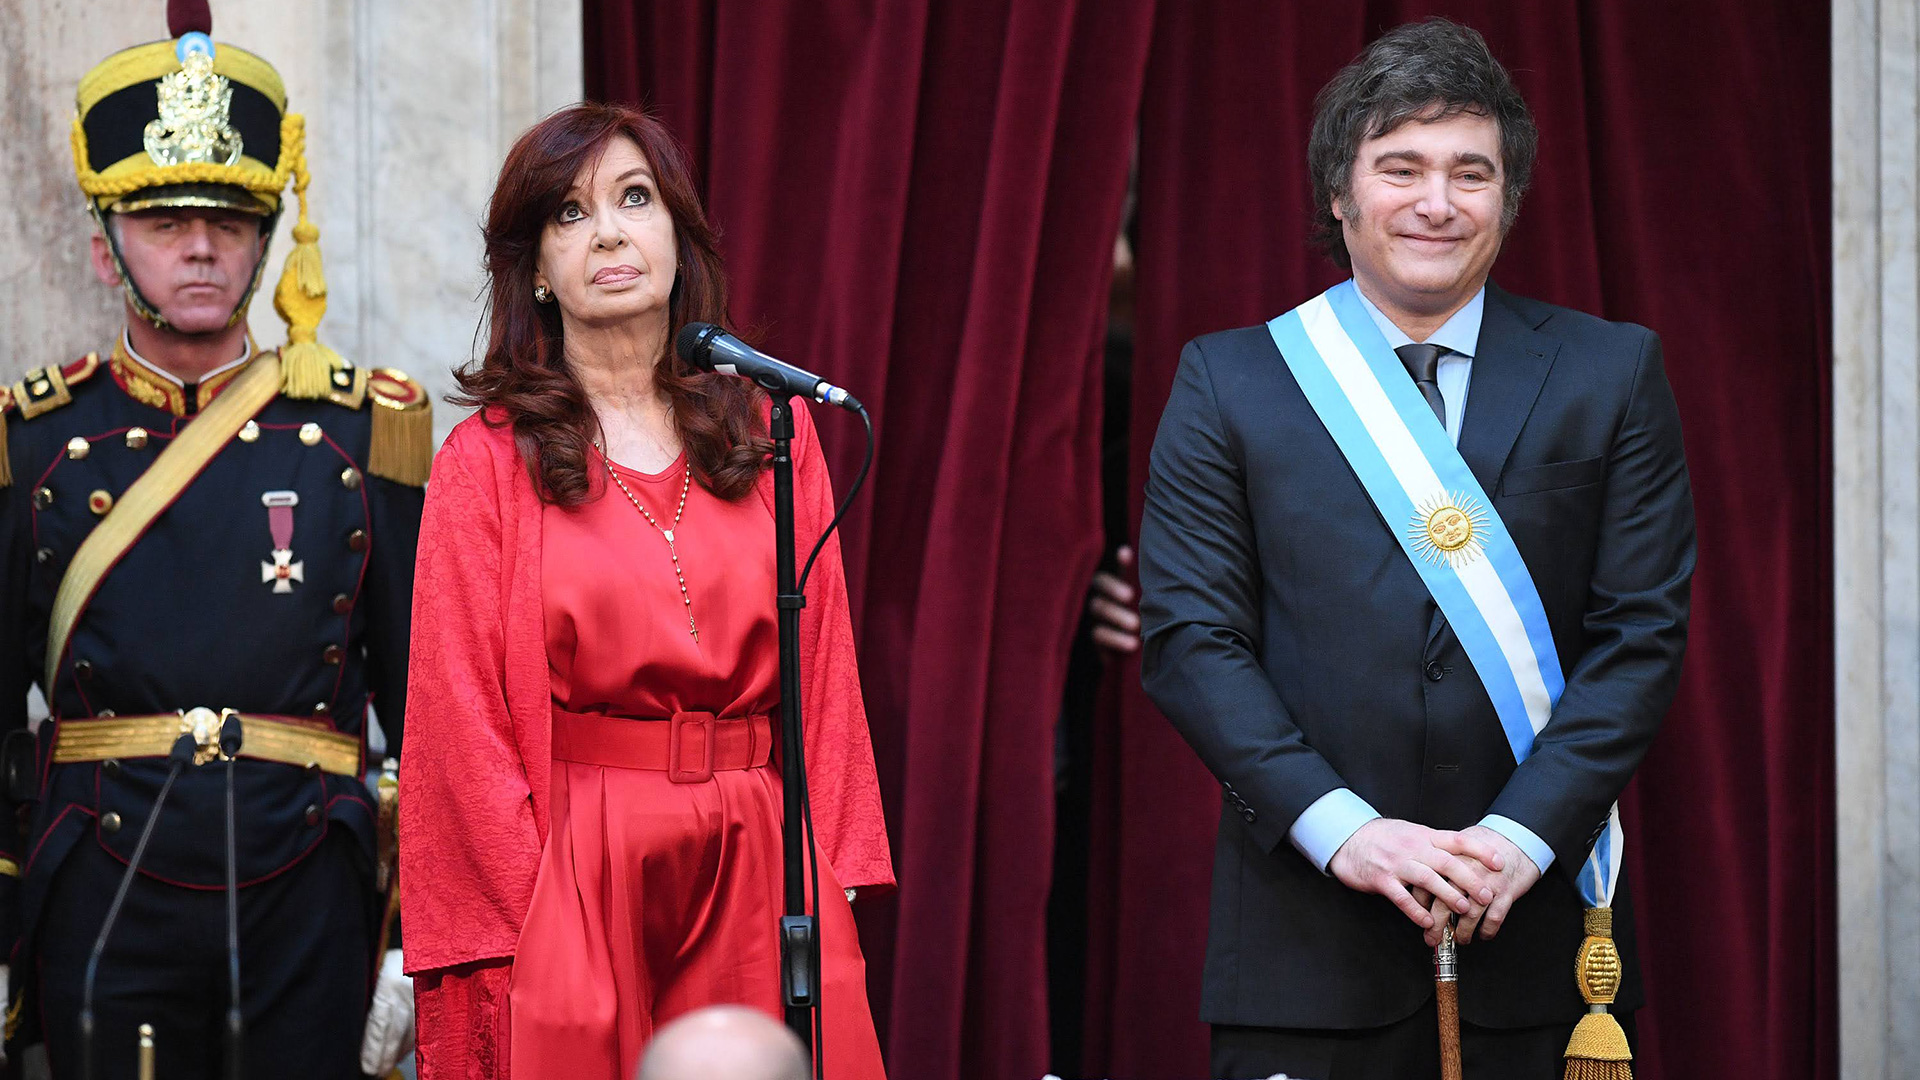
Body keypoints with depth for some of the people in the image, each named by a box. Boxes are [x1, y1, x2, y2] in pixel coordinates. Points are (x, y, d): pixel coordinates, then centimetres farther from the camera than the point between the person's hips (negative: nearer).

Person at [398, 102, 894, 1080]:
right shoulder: (487, 460, -1)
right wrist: (533, 917, -9)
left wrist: (830, 876, -1)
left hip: (757, 881, 3)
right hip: (569, 879, -3)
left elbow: (825, 672, 7)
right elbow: (464, 716, -3)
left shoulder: (775, 434, 9)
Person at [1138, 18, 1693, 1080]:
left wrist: (1525, 832, -11)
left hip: (1538, 929, 1)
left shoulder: (1610, 373, 8)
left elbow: (1641, 630, 2)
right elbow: (1188, 634, 0)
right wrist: (1339, 828, -12)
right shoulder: (1226, 381, 6)